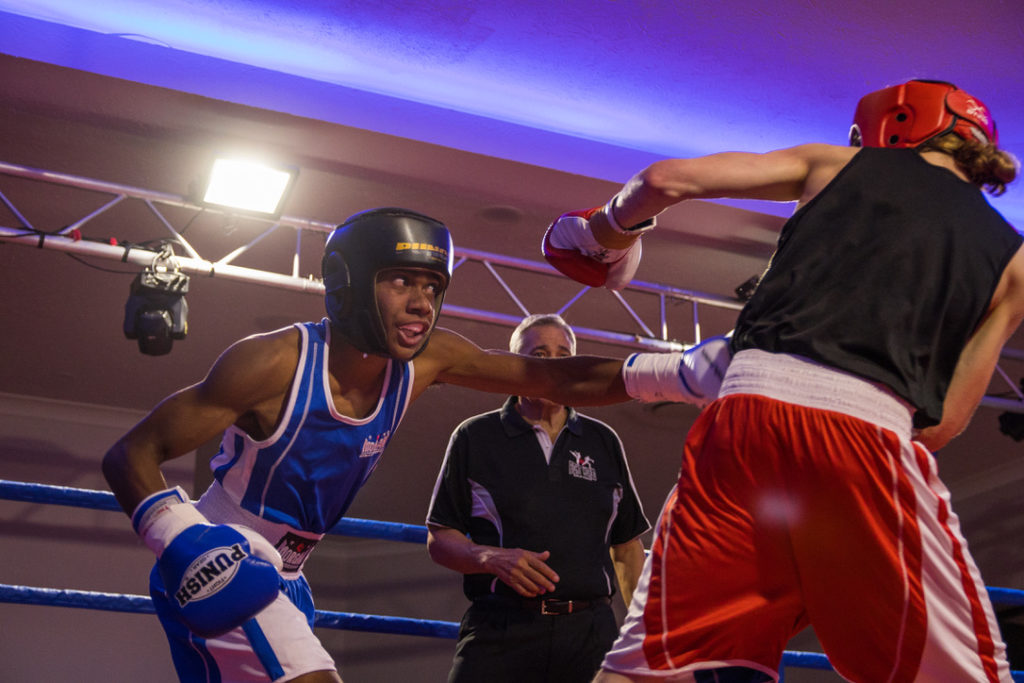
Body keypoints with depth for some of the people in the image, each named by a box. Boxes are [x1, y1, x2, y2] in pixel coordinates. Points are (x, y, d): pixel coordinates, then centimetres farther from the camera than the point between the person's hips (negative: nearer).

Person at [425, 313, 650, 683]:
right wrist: (493, 558, -14)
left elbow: (627, 548, 18)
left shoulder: (604, 441, 16)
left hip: (590, 630, 2)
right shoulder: (474, 437, 8)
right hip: (500, 634, -2)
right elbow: (439, 540, 5)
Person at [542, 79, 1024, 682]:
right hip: (870, 428, 0)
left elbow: (667, 179, 13)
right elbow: (944, 423, 13)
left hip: (747, 410, 1)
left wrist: (604, 233, 31)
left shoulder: (839, 165, 20)